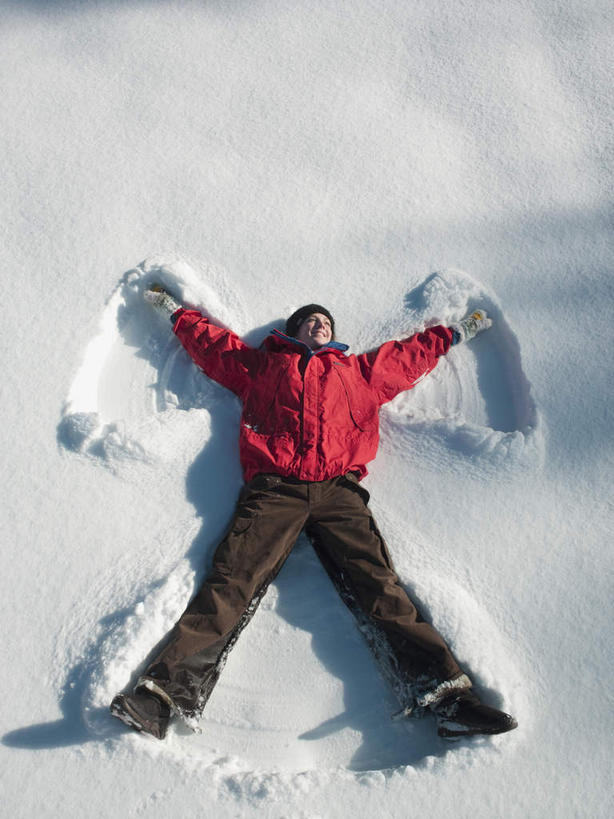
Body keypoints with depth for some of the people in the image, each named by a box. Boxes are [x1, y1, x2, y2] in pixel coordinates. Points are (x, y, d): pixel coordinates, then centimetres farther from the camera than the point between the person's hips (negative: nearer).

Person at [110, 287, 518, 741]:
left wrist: (457, 333, 54)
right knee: (233, 581, -19)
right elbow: (211, 341, 39)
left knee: (380, 585, -15)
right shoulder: (262, 364, 30)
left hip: (338, 491, 1)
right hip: (273, 490, -1)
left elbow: (412, 353, 45)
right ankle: (168, 691, -27)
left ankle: (445, 692, -23)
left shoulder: (359, 370, 34)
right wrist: (174, 309, 49)